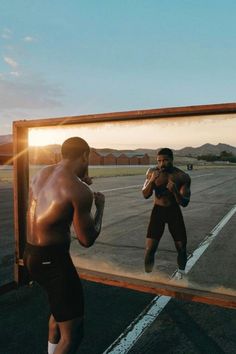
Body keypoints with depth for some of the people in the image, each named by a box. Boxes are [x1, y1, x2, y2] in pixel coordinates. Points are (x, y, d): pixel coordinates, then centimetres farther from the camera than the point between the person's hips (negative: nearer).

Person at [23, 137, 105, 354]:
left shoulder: (42, 174, 4)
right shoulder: (80, 190, -20)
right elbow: (87, 240, -15)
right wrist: (100, 206, -1)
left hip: (30, 254, 10)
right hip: (52, 259, -9)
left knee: (60, 308, 32)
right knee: (72, 332, 5)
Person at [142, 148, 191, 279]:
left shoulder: (182, 176, -15)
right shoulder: (152, 172, -9)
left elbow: (184, 203, -15)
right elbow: (145, 195, -8)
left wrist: (174, 191, -35)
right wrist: (151, 181, -26)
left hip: (174, 212, 0)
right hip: (158, 211, 0)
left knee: (182, 247, 8)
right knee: (150, 248, -4)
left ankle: (180, 274, 34)